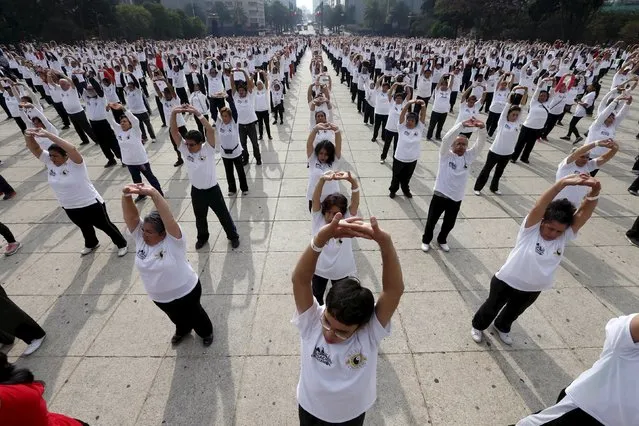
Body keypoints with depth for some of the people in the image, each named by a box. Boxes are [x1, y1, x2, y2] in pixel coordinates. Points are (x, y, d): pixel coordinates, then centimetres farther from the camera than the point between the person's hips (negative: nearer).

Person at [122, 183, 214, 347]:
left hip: (184, 292, -5)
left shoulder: (173, 240, -30)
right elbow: (131, 216, -27)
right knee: (176, 317, 32)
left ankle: (206, 332, 52)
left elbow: (168, 218, -46)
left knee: (195, 315, 23)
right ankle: (183, 330, 63)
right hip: (158, 296, 5)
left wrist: (153, 193, -56)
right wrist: (126, 195, -46)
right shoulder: (140, 237, -15)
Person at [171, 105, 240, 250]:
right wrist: (173, 113, -29)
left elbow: (211, 130, -32)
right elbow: (174, 132, -15)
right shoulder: (185, 149, -8)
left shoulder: (208, 149, -18)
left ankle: (233, 236, 33)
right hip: (196, 191, 4)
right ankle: (202, 237, 48)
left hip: (212, 189, -4)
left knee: (223, 215, 12)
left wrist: (197, 113, -36)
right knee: (200, 218, 23)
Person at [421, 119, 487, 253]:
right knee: (431, 221, 11)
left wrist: (482, 128, -27)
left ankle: (442, 240, 45)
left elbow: (480, 144, -10)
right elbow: (446, 139, -25)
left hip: (456, 198, 4)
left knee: (449, 223, 19)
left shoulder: (469, 156, 3)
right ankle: (426, 240, 34)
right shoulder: (446, 155, -8)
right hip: (440, 195, -4)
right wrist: (462, 125, -33)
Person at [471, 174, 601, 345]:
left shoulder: (565, 237, -12)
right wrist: (562, 183, -50)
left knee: (514, 312, 29)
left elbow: (584, 214, -25)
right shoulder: (530, 229, -23)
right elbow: (538, 207, -40)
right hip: (507, 281, -4)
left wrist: (594, 192, -41)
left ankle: (502, 327, 58)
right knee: (492, 307, 19)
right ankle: (478, 326, 46)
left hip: (533, 290, 5)